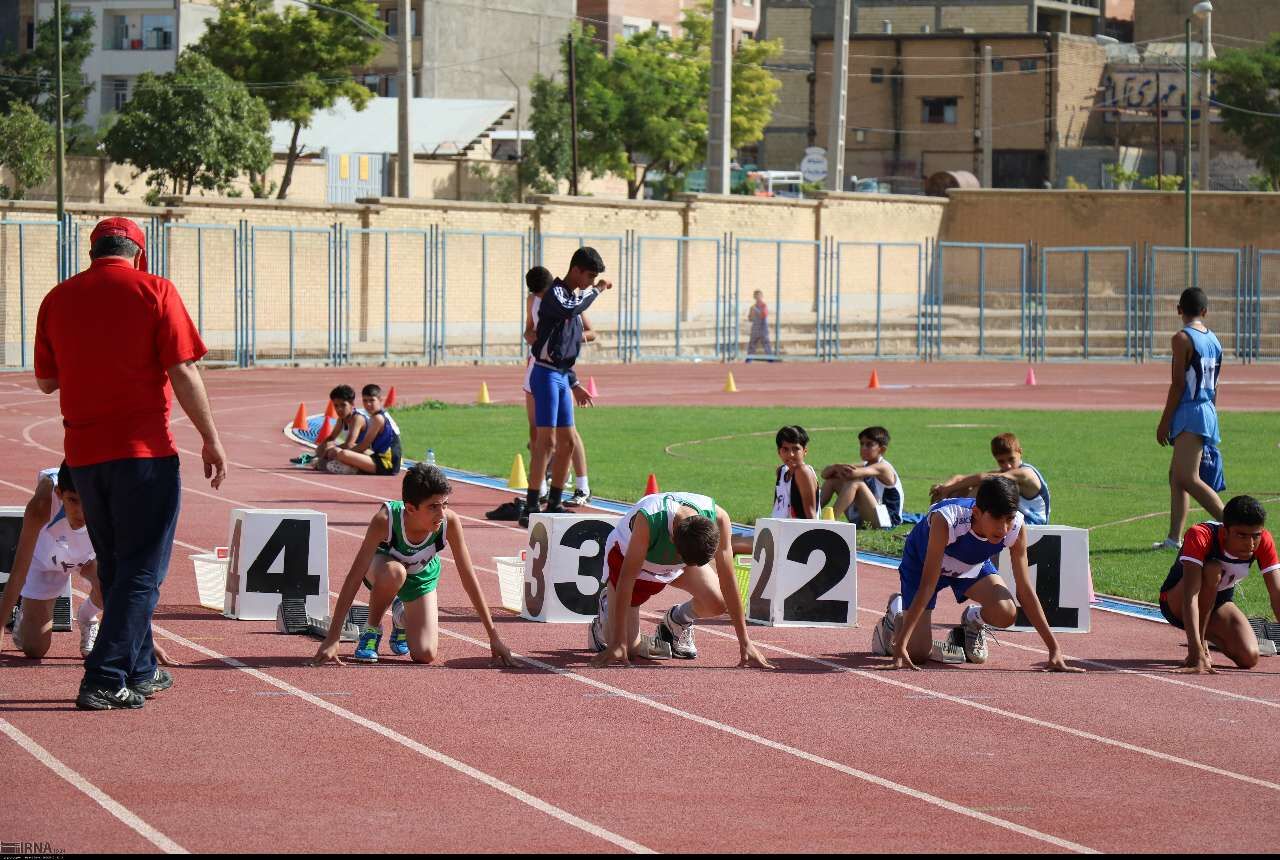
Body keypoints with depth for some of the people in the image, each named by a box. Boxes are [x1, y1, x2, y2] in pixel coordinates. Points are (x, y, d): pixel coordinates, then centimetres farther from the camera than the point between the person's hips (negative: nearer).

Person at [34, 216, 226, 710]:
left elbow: (46, 381, 14)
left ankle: (140, 672, 27)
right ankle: (105, 680, -10)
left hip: (83, 452, 5)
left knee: (116, 567, 18)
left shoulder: (58, 299, 6)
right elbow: (182, 373, -10)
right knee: (141, 570, -1)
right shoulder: (154, 292, -5)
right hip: (143, 448, -5)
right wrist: (211, 440, -4)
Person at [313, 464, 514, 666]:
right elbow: (355, 576, -38)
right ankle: (372, 629, -9)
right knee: (394, 572, -40)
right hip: (381, 565, -2)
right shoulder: (385, 520, -40)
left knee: (425, 655, -12)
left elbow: (469, 578, -24)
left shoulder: (450, 522, -34)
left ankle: (402, 615, 24)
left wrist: (494, 636, -22)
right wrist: (332, 638, -41)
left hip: (421, 577, 2)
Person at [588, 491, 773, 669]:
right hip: (625, 556, -3)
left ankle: (676, 622, 12)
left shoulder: (718, 519, -35)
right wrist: (618, 644, -40)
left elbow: (728, 581, -28)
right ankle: (607, 604, 23)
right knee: (627, 648, -10)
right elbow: (627, 578, -39)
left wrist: (745, 643, -27)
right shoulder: (647, 520, -44)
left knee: (719, 603, -22)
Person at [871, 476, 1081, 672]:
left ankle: (973, 620, 11)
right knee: (917, 653, -11)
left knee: (1005, 614, -27)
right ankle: (896, 613, 24)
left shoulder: (1015, 526, -31)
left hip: (973, 566, 3)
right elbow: (927, 586, -41)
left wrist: (1054, 648, -25)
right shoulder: (945, 521, -42)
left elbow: (1025, 590, -22)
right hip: (924, 561, -3)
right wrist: (900, 647, -45)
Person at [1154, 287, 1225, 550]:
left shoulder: (1183, 338, -11)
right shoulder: (1213, 339, 13)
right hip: (1208, 411, 9)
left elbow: (1179, 384, -14)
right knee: (1176, 475, 13)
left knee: (1187, 478, -15)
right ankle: (1174, 537, 12)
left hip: (1190, 412, -9)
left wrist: (1164, 421, -9)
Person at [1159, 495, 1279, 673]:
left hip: (1218, 603, 5)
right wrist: (1197, 652, -54)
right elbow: (1190, 596, -44)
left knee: (1249, 658, -19)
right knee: (1212, 568, -35)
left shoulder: (1263, 541, -22)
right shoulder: (1200, 536, -35)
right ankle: (1199, 644, -18)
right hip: (1176, 604, -5)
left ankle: (1207, 633, 13)